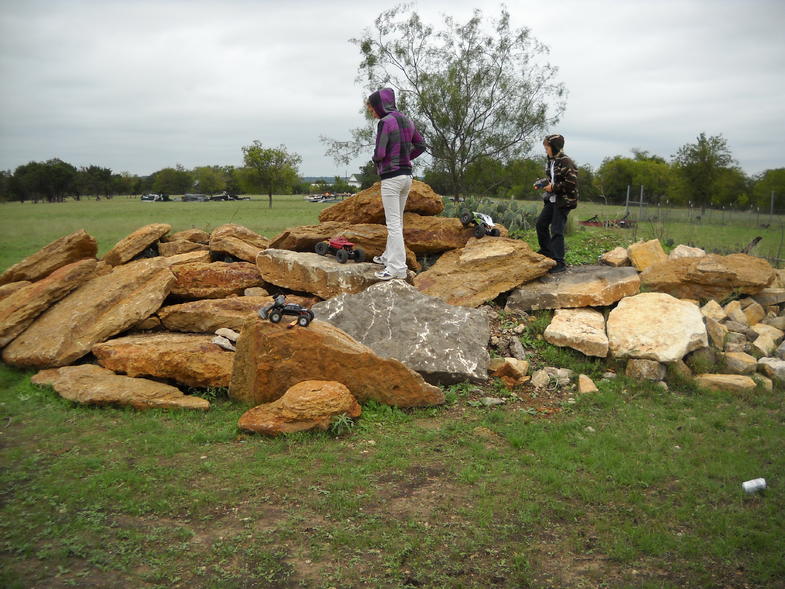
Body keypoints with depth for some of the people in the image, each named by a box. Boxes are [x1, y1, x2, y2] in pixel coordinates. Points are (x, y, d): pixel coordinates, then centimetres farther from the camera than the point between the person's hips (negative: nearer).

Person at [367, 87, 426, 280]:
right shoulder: (406, 120, 11)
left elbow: (379, 153, -19)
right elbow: (421, 145, 17)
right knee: (397, 221, 18)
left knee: (393, 223, -7)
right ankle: (389, 256, 31)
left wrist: (376, 159, 3)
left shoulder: (385, 122, -14)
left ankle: (398, 267, -8)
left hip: (391, 178, -8)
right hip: (407, 176, 9)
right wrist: (406, 159, 14)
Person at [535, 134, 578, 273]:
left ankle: (559, 262, -4)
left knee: (556, 230, -9)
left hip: (564, 201, -9)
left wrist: (553, 187, -19)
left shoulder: (566, 162, -18)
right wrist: (543, 184, 7)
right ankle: (546, 251, 30)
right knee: (541, 223, 13)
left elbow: (571, 183, -23)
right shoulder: (551, 162, 10)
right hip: (552, 199, 9)